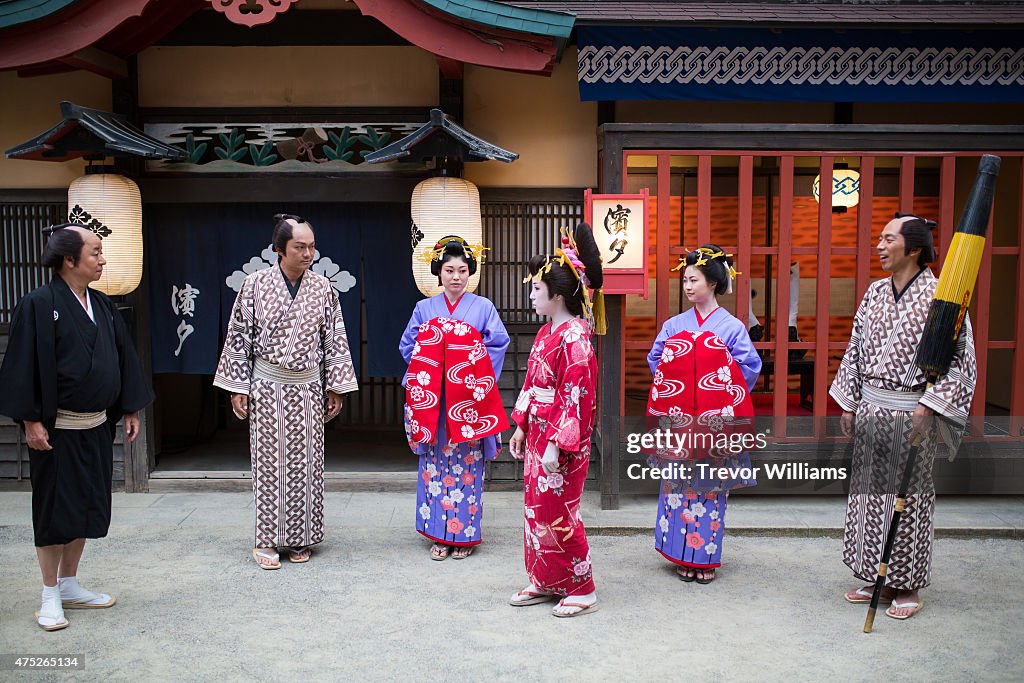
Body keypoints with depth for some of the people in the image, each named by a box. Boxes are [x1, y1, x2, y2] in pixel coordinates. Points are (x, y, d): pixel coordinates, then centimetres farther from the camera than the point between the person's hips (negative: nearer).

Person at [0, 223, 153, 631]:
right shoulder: (39, 304, -12)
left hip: (96, 426, 7)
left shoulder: (102, 305, 8)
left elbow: (122, 356, 12)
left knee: (86, 506, 13)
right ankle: (50, 597, 17)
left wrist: (131, 410, 10)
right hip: (56, 428, -6)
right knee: (55, 509, 3)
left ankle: (69, 586, 27)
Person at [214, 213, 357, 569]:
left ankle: (300, 538, 19)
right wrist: (237, 388, -3)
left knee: (306, 462, 6)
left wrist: (336, 388, 4)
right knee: (270, 462, 2)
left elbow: (334, 339, 4)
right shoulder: (255, 283, -6)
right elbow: (239, 336, -2)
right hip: (267, 387, -2)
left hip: (308, 387, 2)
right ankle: (267, 540, 13)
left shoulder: (323, 287, 0)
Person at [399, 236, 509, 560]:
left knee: (467, 465, 1)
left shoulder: (483, 307, 3)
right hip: (433, 399, 2)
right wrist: (426, 371, -4)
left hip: (469, 399, -1)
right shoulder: (425, 308, 8)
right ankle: (439, 535, 12)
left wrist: (477, 375, -8)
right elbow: (408, 345, 9)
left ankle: (465, 534, 11)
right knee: (435, 464, 3)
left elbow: (498, 344, -1)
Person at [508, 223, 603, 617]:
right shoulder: (546, 332, 11)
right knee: (536, 508, 14)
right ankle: (544, 582, 27)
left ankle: (582, 589, 14)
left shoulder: (573, 337, -17)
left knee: (559, 515, -1)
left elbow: (575, 396, -22)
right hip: (539, 436, 9)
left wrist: (557, 445, -23)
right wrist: (521, 426, 15)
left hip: (562, 441, -9)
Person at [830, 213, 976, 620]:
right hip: (871, 409, 6)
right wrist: (848, 404, 9)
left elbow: (959, 359, -12)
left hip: (909, 414, -6)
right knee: (870, 487, 11)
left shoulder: (939, 296, -11)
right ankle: (877, 578, 25)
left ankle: (908, 586, 17)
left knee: (908, 493, 3)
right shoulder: (875, 293, 7)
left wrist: (927, 407, -19)